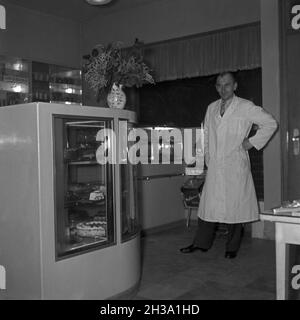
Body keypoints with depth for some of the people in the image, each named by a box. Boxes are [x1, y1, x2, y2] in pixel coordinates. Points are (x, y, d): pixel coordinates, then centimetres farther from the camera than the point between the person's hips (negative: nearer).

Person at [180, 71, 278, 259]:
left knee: (235, 206, 1)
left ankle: (232, 248, 14)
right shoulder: (211, 108, 14)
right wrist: (208, 157, 13)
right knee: (209, 204, 5)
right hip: (215, 166, 4)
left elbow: (271, 123, 0)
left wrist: (253, 142, -4)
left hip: (236, 165, -4)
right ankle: (201, 243, 17)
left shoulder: (246, 107, -2)